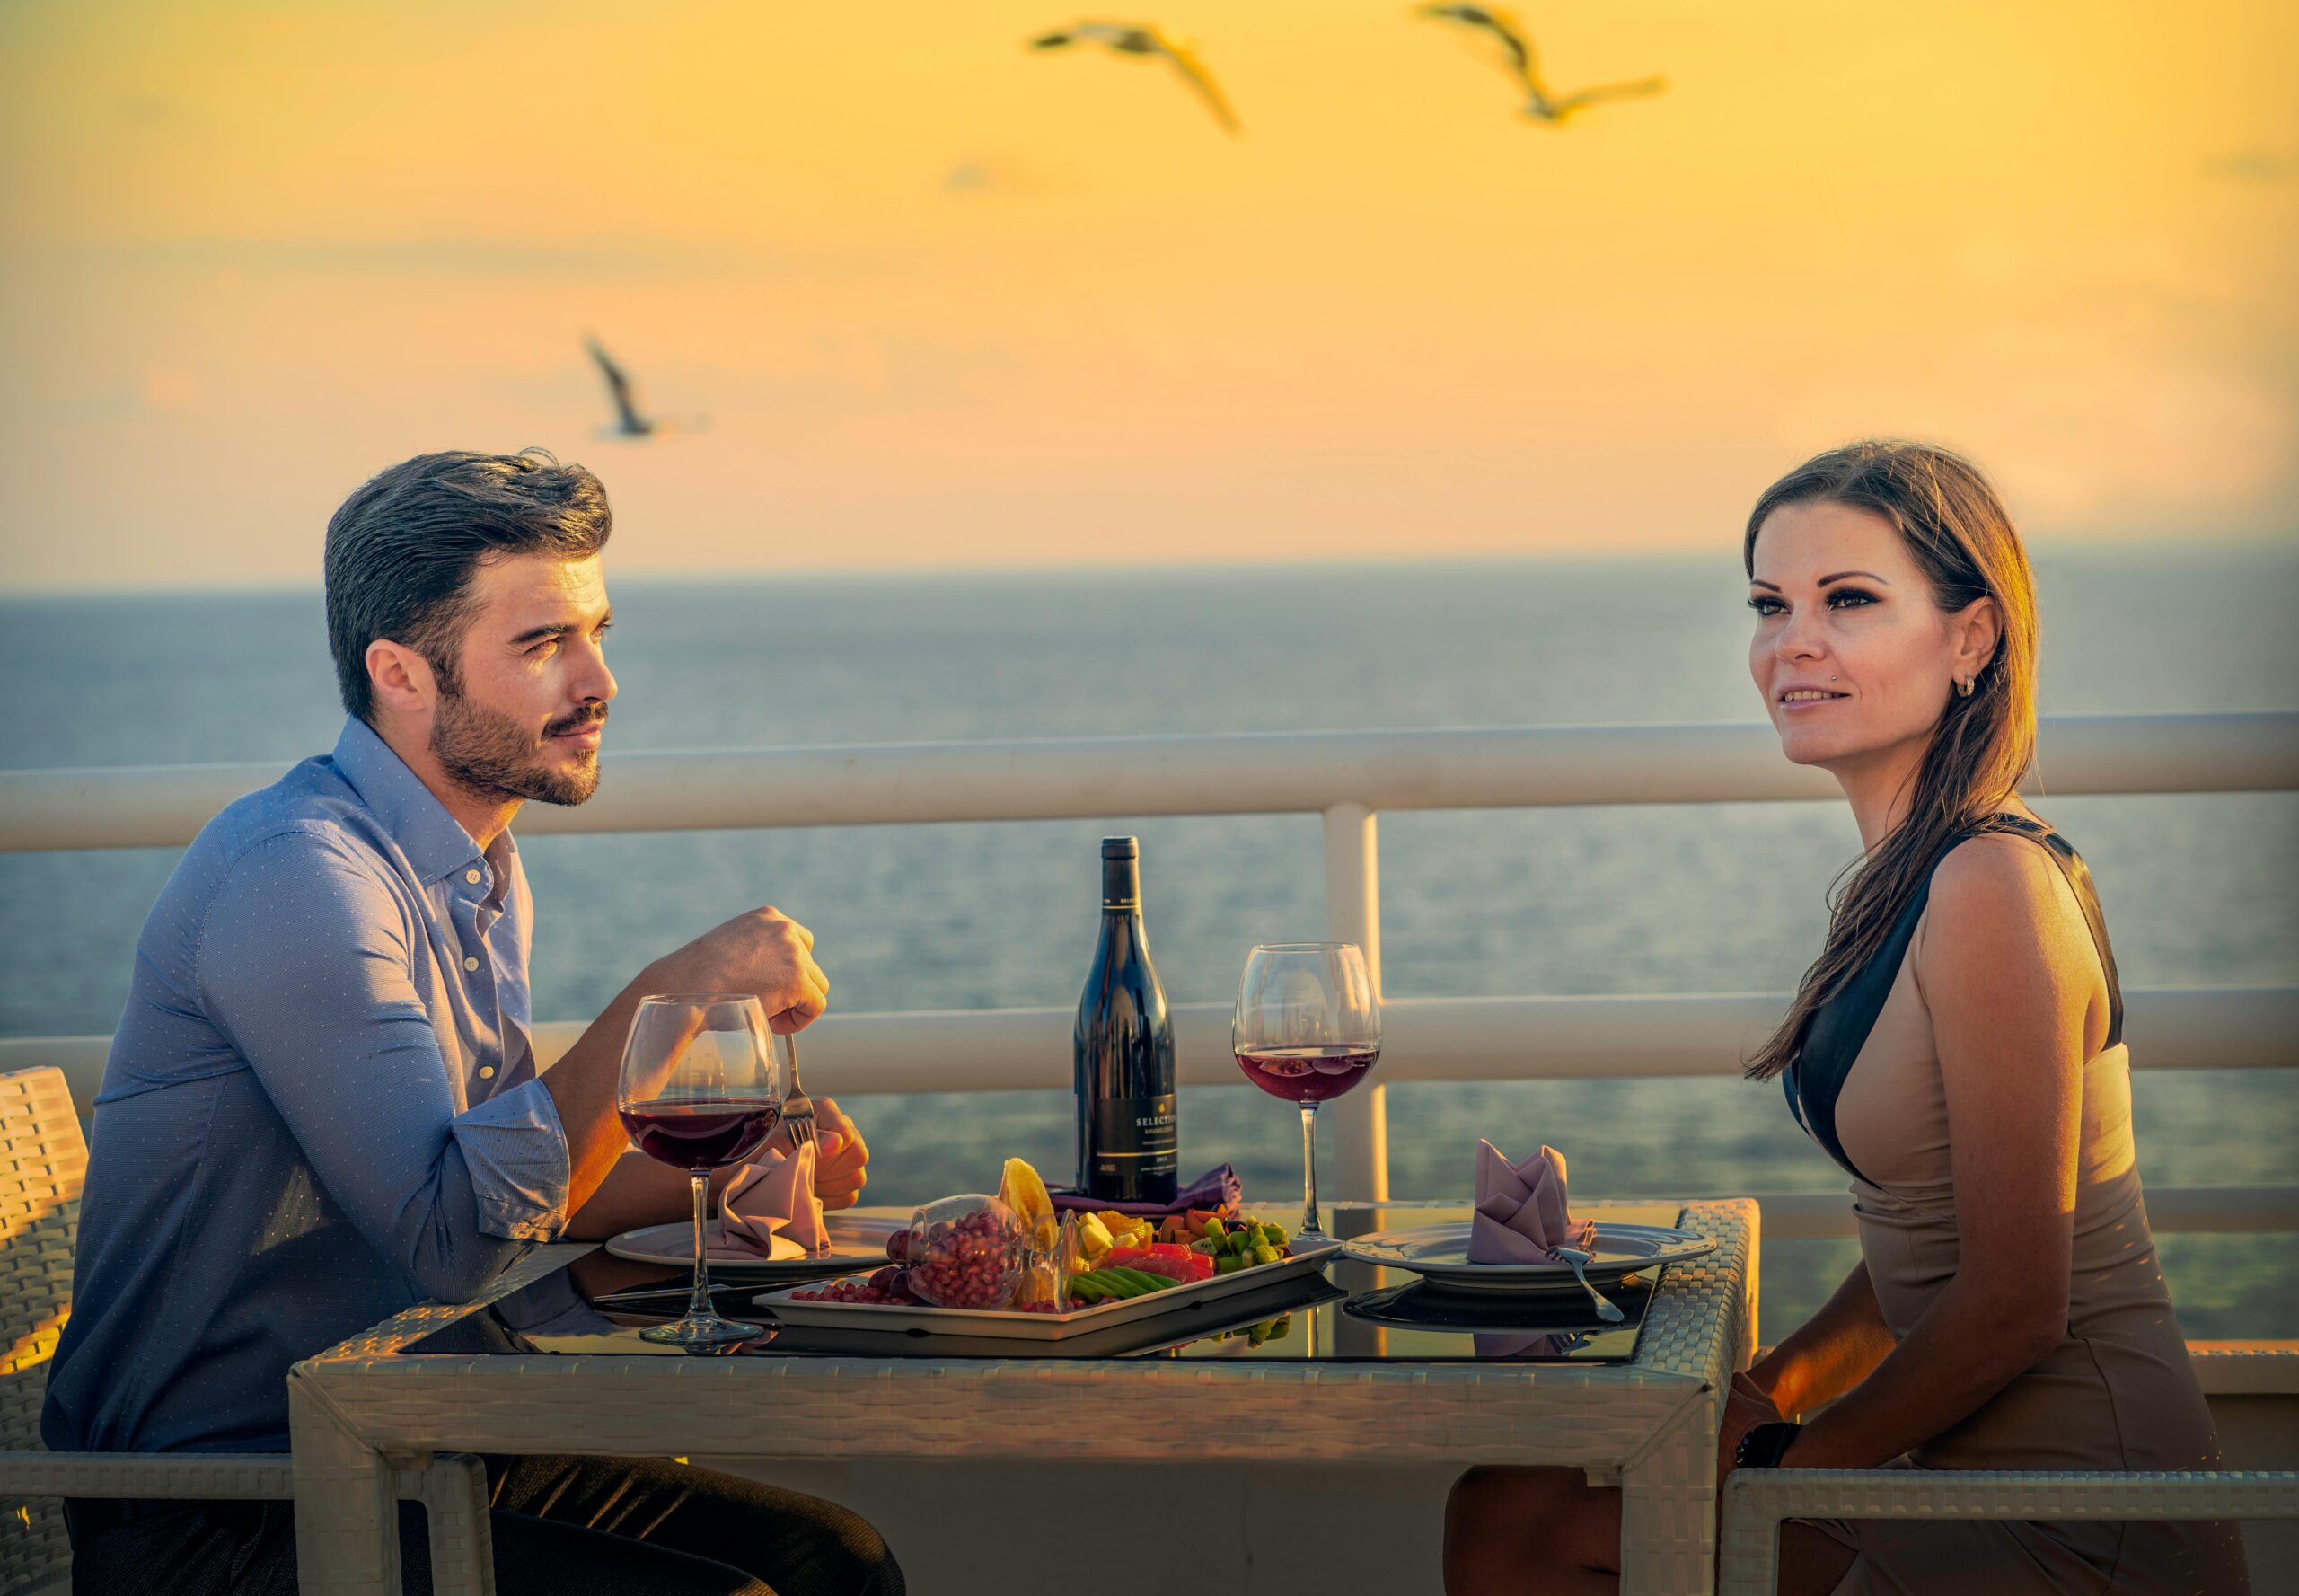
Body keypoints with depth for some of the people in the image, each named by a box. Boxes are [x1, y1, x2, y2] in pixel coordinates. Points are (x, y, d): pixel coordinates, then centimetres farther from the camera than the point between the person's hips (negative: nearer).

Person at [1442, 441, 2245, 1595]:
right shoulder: (1907, 878, 10)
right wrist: (1769, 1393, 5)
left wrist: (1788, 1464, -7)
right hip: (1969, 1475, 9)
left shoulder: (1990, 888, -19)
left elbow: (2017, 1307, -19)